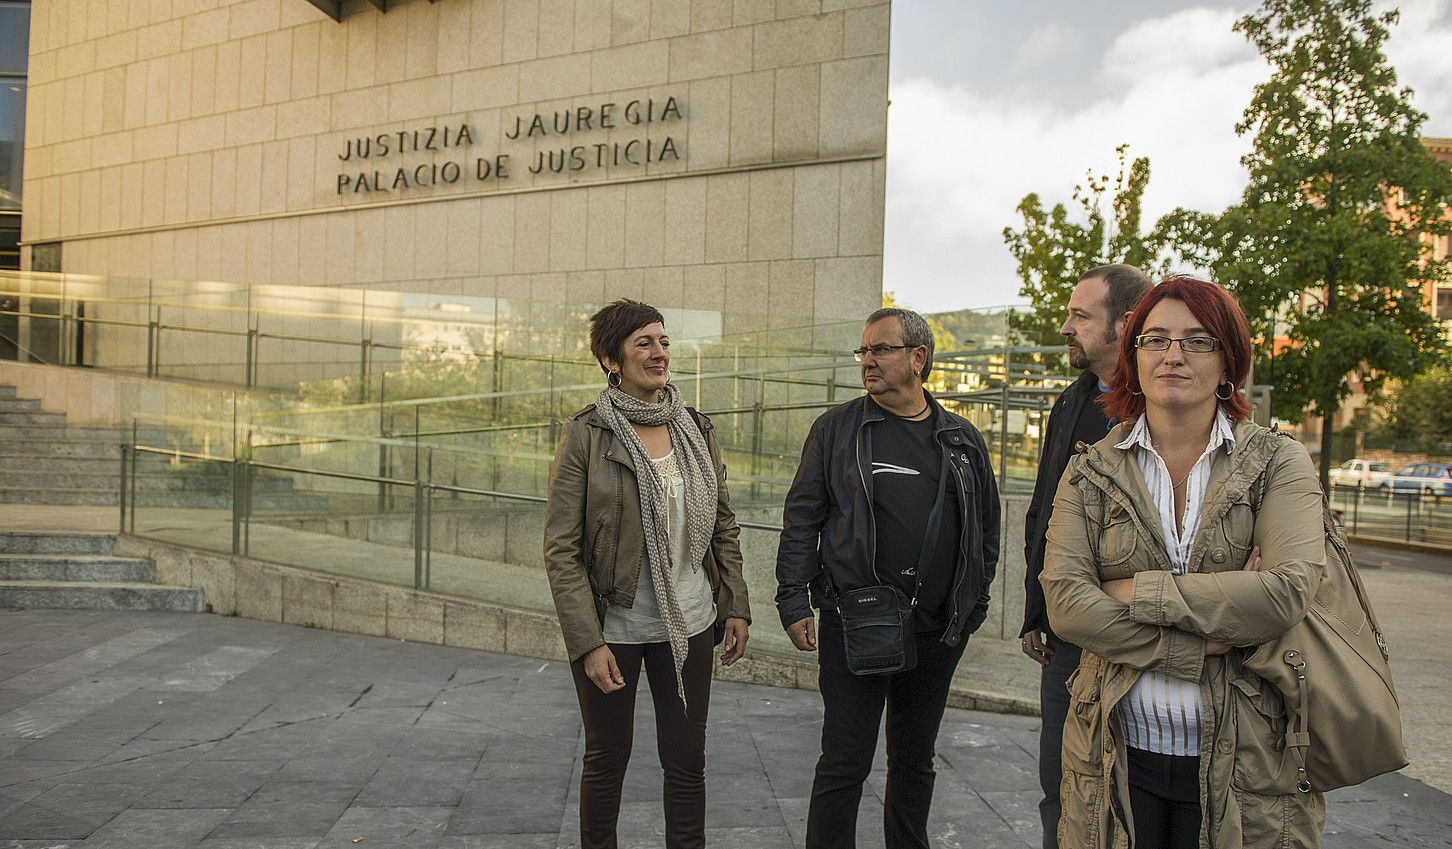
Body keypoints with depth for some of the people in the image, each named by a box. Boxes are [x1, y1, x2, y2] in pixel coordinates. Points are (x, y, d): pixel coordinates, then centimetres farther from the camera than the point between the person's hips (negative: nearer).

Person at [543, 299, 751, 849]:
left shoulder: (696, 430, 3)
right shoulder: (585, 435, -10)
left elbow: (724, 525, 11)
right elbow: (560, 549, -12)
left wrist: (735, 607, 5)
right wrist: (587, 643, -16)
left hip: (688, 626, 3)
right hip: (613, 629, -3)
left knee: (687, 761, 12)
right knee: (607, 758, 13)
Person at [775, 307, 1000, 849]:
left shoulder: (963, 440, 7)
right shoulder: (836, 429, 0)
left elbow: (987, 525, 14)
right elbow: (801, 519, -1)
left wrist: (974, 602, 11)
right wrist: (793, 602, -6)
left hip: (936, 631, 3)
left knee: (916, 762, 17)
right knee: (844, 764, 2)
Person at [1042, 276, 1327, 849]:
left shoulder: (1278, 462, 1)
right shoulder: (1091, 471, 4)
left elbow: (1288, 592, -15)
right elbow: (1064, 602, -9)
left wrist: (1139, 592, -13)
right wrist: (1202, 647, -16)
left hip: (1244, 759, -1)